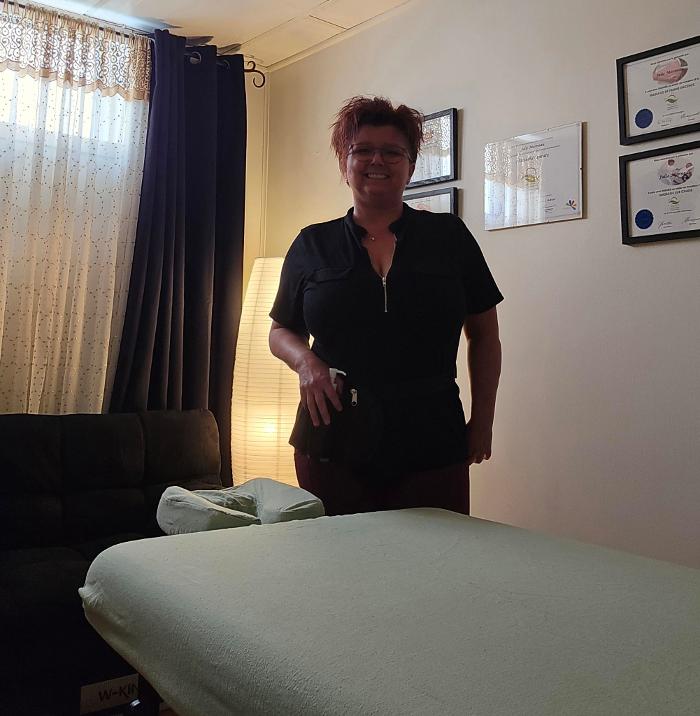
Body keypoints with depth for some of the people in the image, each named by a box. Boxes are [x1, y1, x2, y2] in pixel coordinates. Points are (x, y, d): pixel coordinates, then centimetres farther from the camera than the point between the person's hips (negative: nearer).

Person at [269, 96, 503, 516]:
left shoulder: (449, 236, 5)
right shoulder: (312, 245, 7)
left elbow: (484, 334, 10)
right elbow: (281, 331, 15)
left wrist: (483, 420, 4)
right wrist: (305, 361, -6)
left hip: (433, 448, 0)